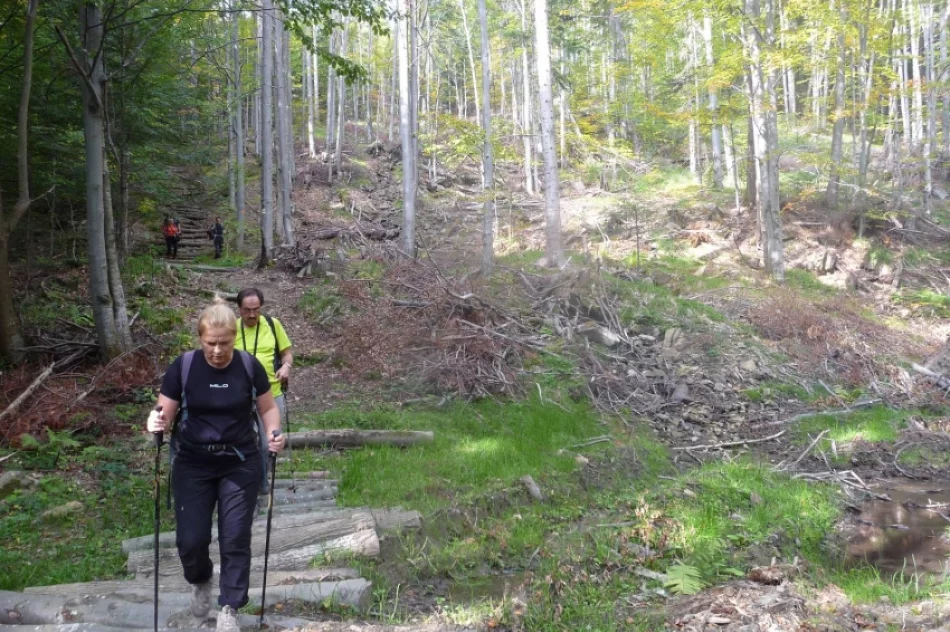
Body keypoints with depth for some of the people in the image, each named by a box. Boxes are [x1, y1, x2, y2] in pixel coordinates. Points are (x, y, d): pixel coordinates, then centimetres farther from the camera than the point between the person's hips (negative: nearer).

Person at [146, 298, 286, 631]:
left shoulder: (249, 366, -8)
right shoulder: (183, 367, -10)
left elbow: (268, 408, 2)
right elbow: (165, 413, -5)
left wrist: (273, 432, -18)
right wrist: (156, 422, -28)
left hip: (240, 464, 0)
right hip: (193, 465, 0)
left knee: (235, 538, -1)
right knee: (191, 539, -1)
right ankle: (200, 582, 33)